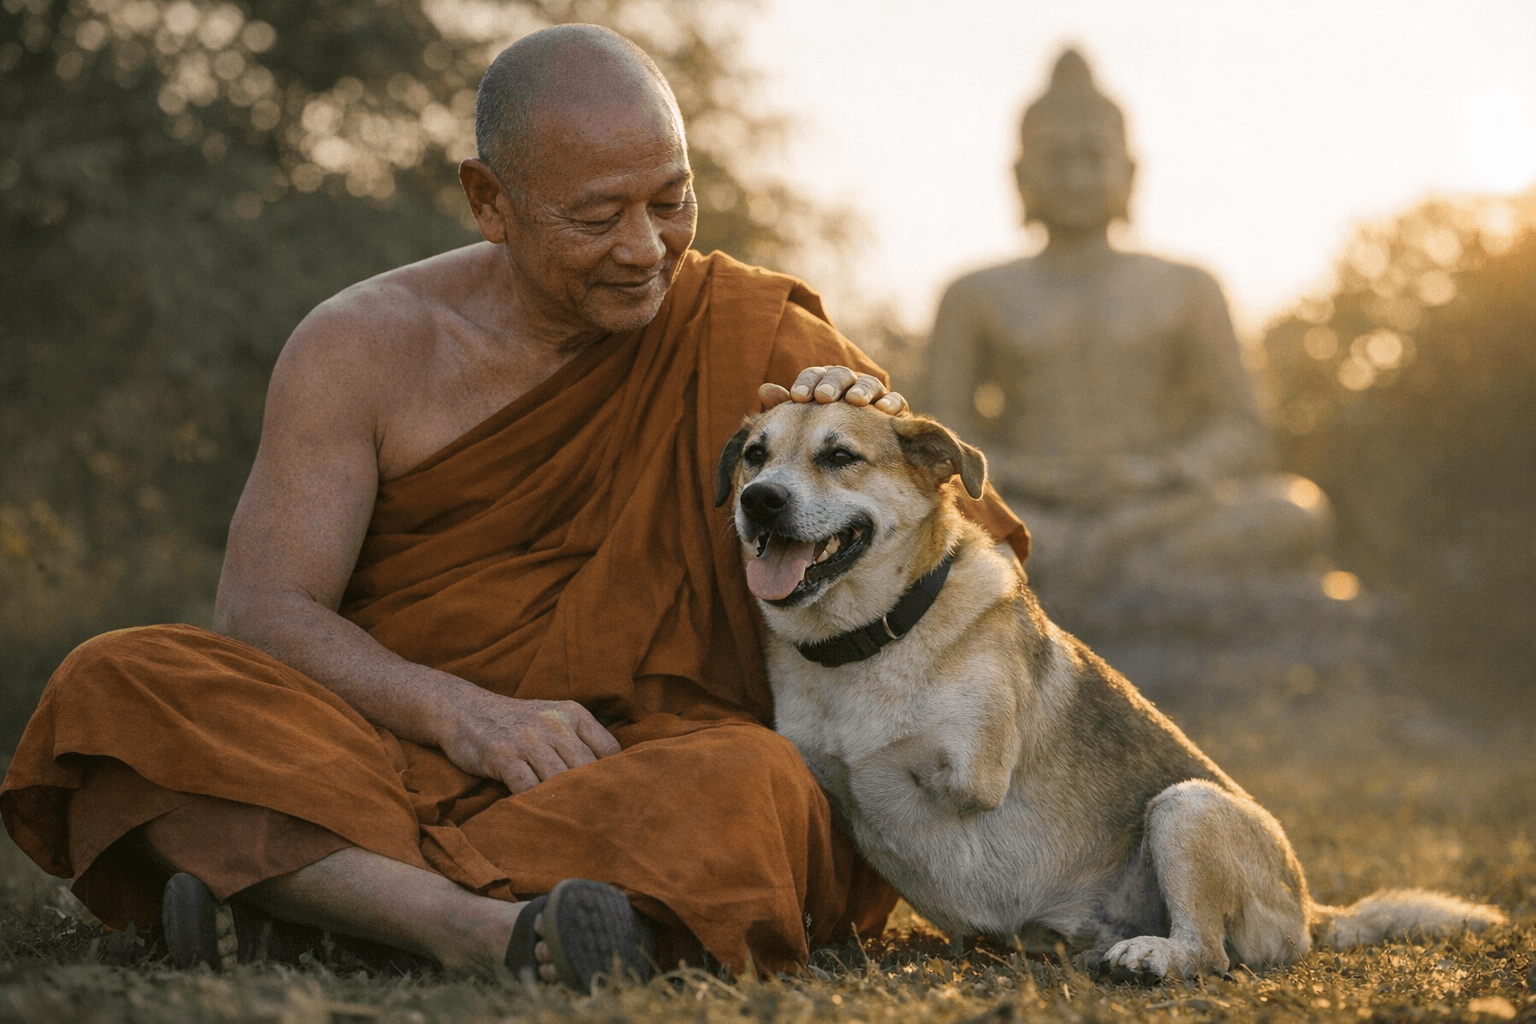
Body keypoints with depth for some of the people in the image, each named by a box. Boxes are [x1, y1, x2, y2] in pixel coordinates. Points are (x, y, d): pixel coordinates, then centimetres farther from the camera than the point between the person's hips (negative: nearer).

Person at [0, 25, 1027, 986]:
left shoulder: (750, 338, 2)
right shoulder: (365, 347, 1)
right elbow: (262, 609, -7)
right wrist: (463, 714, -25)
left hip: (633, 768, -1)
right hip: (384, 755, 1)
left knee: (755, 784, -35)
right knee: (114, 685, -26)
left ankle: (292, 891, -41)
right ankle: (481, 925, -46)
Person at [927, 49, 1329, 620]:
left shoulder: (1185, 292, 14)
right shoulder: (979, 300, 12)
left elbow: (1241, 437, 8)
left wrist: (1154, 475, -12)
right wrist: (1024, 476, -15)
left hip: (1158, 517, 1)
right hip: (1028, 519, -1)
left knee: (1298, 516, -30)